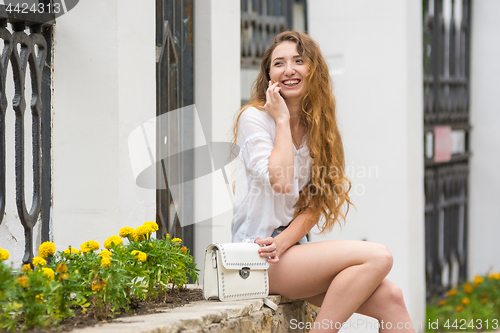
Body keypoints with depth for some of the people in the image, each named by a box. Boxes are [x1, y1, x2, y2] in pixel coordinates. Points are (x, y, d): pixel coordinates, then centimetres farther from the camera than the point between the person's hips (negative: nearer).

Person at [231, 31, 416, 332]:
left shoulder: (315, 126, 16)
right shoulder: (254, 118, -3)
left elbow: (314, 203, 8)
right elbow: (280, 182, -19)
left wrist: (285, 241, -11)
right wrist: (282, 120, -8)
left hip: (294, 249, 6)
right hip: (260, 259, -6)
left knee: (390, 298, -16)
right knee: (378, 257, -23)